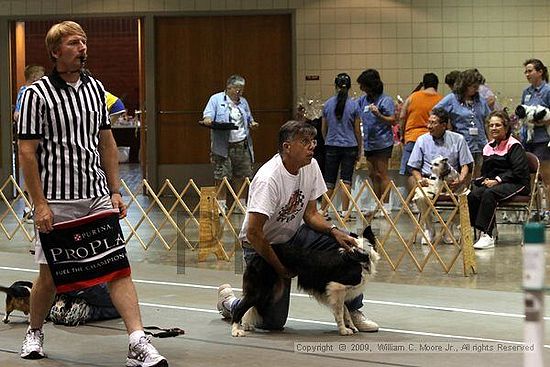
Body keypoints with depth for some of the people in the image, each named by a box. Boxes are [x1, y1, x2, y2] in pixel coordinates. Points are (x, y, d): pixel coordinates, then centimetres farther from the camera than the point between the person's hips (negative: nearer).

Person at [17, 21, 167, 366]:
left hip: (97, 196, 4)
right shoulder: (38, 94, -6)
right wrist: (40, 204, -11)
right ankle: (35, 332, 32)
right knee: (50, 276, 7)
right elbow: (27, 152, -7)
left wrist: (115, 192, 11)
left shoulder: (95, 88, 10)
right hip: (57, 201, -4)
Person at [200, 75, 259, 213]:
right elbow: (208, 114, -6)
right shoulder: (216, 99, 3)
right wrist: (208, 120, -29)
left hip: (242, 145, 5)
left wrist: (252, 123, 3)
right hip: (224, 146, -5)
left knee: (241, 175, 6)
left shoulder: (243, 102, 20)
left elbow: (249, 118, 25)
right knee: (221, 176, -7)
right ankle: (221, 203, 0)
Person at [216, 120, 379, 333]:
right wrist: (279, 267, -23)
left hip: (292, 237, 7)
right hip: (261, 246, -7)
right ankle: (228, 301, 26)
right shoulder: (269, 179, -31)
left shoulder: (311, 166, -8)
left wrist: (334, 231, -17)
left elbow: (310, 213, 2)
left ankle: (352, 311, -1)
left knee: (345, 243, -15)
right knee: (273, 322, -4)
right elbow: (253, 233, -31)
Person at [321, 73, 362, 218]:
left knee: (329, 181, 8)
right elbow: (357, 130, -1)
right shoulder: (353, 105, -6)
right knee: (346, 180, 2)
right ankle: (344, 211, 1)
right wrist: (360, 150, 8)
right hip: (349, 146, -1)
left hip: (332, 146, 1)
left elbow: (324, 129, 6)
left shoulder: (328, 104, -1)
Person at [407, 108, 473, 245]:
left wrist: (460, 180, -14)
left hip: (451, 181, 0)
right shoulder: (422, 140, 11)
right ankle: (429, 229, -7)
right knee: (421, 198, -34)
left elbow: (465, 165, 6)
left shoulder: (458, 139, 9)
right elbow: (414, 168, 11)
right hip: (429, 181, 0)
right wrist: (419, 180, -10)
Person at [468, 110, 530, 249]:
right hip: (493, 182, 6)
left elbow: (518, 171, -14)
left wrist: (497, 180, -17)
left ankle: (487, 235, -36)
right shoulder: (489, 147, 16)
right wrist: (486, 180, -4)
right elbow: (485, 171, 20)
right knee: (473, 194, -24)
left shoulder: (514, 145, -6)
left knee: (489, 193, -35)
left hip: (517, 184, -6)